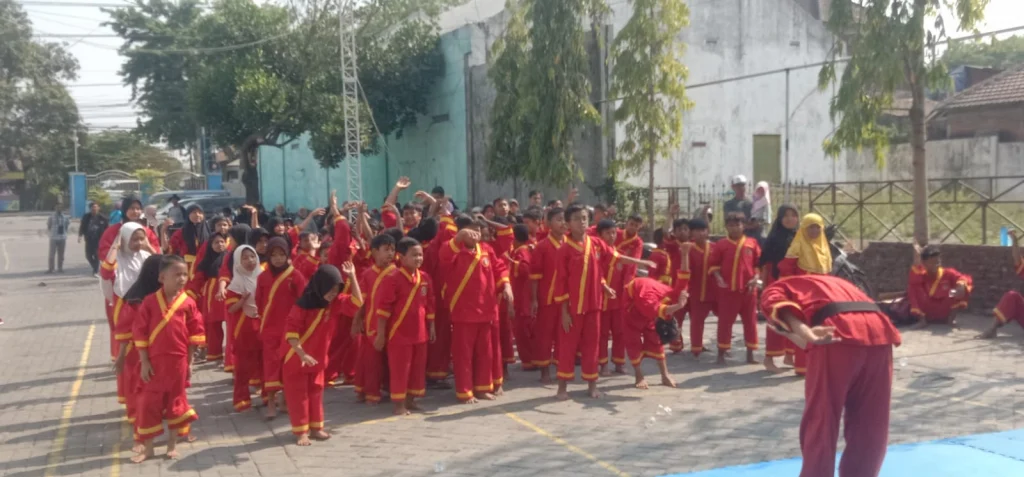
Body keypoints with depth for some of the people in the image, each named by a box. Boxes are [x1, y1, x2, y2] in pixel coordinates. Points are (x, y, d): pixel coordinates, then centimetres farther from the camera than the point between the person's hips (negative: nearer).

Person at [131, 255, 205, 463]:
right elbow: (140, 332, -4)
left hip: (178, 361, 1)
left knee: (176, 400, 11)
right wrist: (144, 361, -7)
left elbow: (194, 334, 2)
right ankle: (147, 447, 18)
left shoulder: (188, 303, -4)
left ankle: (173, 444, 25)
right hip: (154, 361, 0)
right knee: (149, 402, 5)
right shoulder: (150, 301, -6)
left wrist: (189, 362, 1)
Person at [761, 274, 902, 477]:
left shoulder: (775, 290, 23)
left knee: (820, 420, 7)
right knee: (870, 423, 18)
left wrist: (807, 334, -15)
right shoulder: (831, 284, 42)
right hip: (879, 330, 6)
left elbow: (780, 308, 0)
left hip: (837, 333, -6)